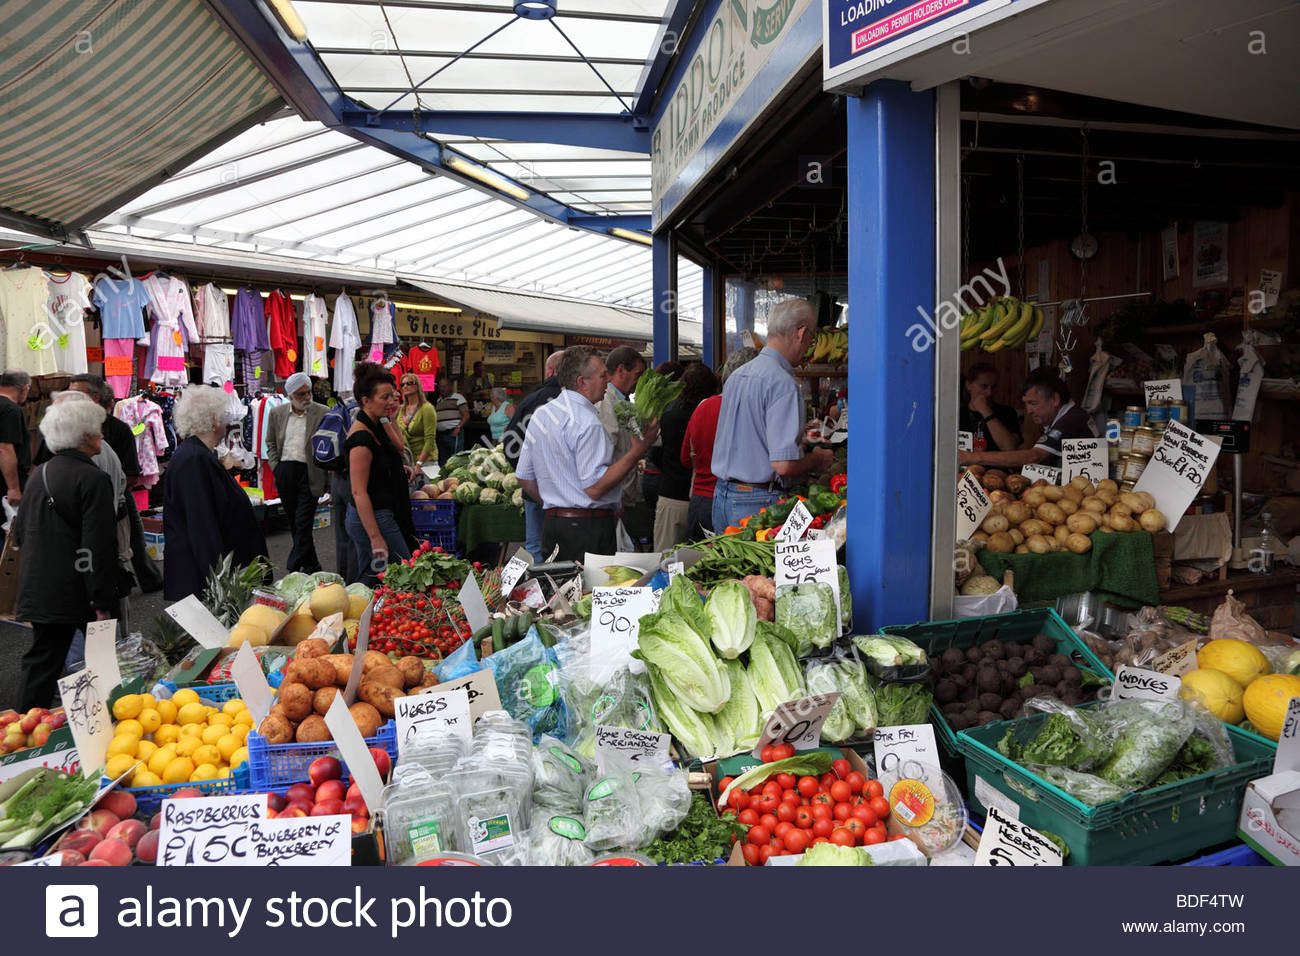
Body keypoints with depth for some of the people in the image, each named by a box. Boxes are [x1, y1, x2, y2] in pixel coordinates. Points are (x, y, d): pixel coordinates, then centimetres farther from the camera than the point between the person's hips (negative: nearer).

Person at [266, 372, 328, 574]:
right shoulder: (277, 413, 7)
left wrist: (327, 478, -7)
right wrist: (275, 467, 5)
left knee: (303, 524, -8)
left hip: (309, 473, -4)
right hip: (285, 473, 4)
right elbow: (271, 443, 17)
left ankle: (293, 569, -4)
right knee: (294, 524, 11)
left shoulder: (323, 413, -4)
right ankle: (312, 565, 23)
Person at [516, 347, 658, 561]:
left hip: (551, 524, 9)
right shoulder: (587, 423, -16)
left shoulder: (540, 415, 11)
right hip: (589, 527, -9)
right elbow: (595, 488, -20)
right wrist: (637, 451, -17)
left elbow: (525, 478, 16)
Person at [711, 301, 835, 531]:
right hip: (758, 502, -9)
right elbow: (784, 464, -22)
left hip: (721, 495, 9)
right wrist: (818, 460, -2)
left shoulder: (736, 375, 11)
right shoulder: (783, 382, -16)